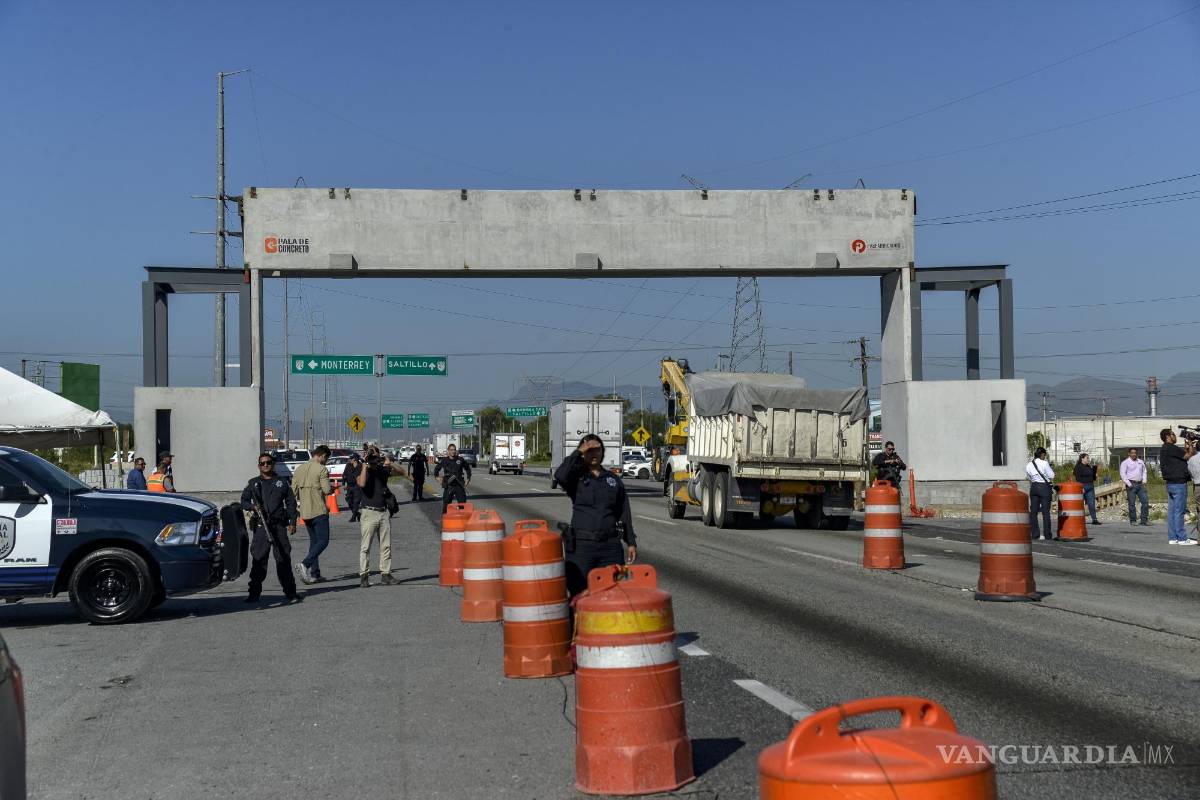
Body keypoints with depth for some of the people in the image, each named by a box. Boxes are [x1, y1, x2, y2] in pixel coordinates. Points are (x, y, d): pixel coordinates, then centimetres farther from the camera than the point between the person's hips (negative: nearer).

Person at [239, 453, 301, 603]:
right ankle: (254, 593, 2)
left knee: (283, 559, 1)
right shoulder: (253, 483, 12)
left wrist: (292, 522, 3)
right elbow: (244, 501, 12)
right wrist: (253, 507, -10)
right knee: (258, 559, -3)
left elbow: (290, 503, 11)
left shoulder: (281, 482, 11)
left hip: (279, 525, 0)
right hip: (261, 526, 0)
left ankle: (290, 592, 7)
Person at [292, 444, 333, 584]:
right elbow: (327, 490, -15)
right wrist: (332, 489, 6)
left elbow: (293, 491, 10)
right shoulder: (322, 469, -9)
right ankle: (305, 564, -21)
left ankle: (315, 574, 11)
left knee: (313, 541, 14)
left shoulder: (299, 469, 11)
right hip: (319, 511, -7)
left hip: (305, 512, 7)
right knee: (323, 541, -3)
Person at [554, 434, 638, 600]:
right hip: (581, 545, -3)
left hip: (611, 545, 3)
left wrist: (631, 543, 10)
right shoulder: (576, 478, 3)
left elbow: (624, 513, 15)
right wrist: (579, 452, -16)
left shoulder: (614, 480, 13)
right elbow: (560, 476, -21)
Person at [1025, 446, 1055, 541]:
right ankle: (1047, 535, 2)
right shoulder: (1044, 463, -13)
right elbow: (1051, 476, -10)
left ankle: (1034, 534, 8)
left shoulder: (1028, 465, 4)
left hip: (1034, 487, 5)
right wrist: (1052, 469, 7)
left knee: (1033, 511, 9)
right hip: (1045, 487, -5)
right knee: (1046, 511, 0)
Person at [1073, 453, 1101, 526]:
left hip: (1090, 487, 6)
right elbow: (1078, 478, -13)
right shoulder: (1078, 467, -5)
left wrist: (1094, 467, 9)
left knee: (1092, 503, 0)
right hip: (1082, 487, -6)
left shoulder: (1089, 467, 16)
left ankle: (1094, 519, -1)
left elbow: (1093, 476, 18)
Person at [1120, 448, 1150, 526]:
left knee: (1145, 501, -3)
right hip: (1131, 484, -5)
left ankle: (1144, 520, 1)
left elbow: (1144, 471, 24)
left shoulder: (1141, 462, 17)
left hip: (1140, 484, 5)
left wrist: (1144, 481, 8)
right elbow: (1123, 474, -5)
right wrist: (1129, 484, -14)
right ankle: (1133, 520, 3)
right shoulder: (1125, 462, 1)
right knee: (1131, 503, -4)